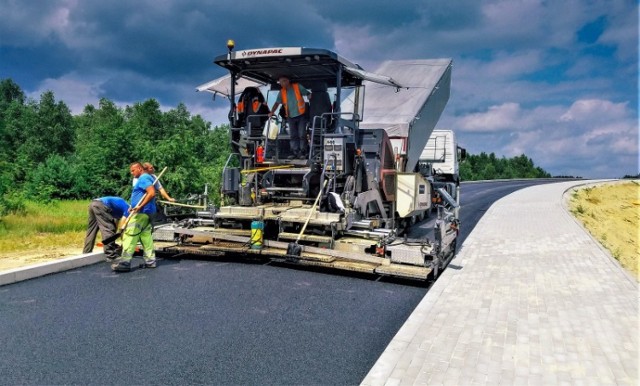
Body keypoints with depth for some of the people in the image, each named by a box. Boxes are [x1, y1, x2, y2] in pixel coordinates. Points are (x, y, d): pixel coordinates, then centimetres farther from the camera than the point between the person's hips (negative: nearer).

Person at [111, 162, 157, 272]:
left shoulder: (143, 178, -12)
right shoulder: (147, 178, 20)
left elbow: (152, 193, -26)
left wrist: (140, 206, -25)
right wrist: (134, 207, 13)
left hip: (141, 212, -10)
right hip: (147, 213, 10)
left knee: (130, 236, -9)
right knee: (146, 236, 11)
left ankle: (125, 262, -10)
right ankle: (150, 260, 13)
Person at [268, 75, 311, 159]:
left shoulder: (298, 87, -3)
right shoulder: (281, 92, 5)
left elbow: (308, 94, 0)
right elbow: (277, 103, -2)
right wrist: (271, 112, -14)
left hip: (301, 115, -4)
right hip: (291, 117, 4)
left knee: (302, 135, -3)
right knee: (293, 135, 6)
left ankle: (303, 152, 4)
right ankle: (294, 152, 12)